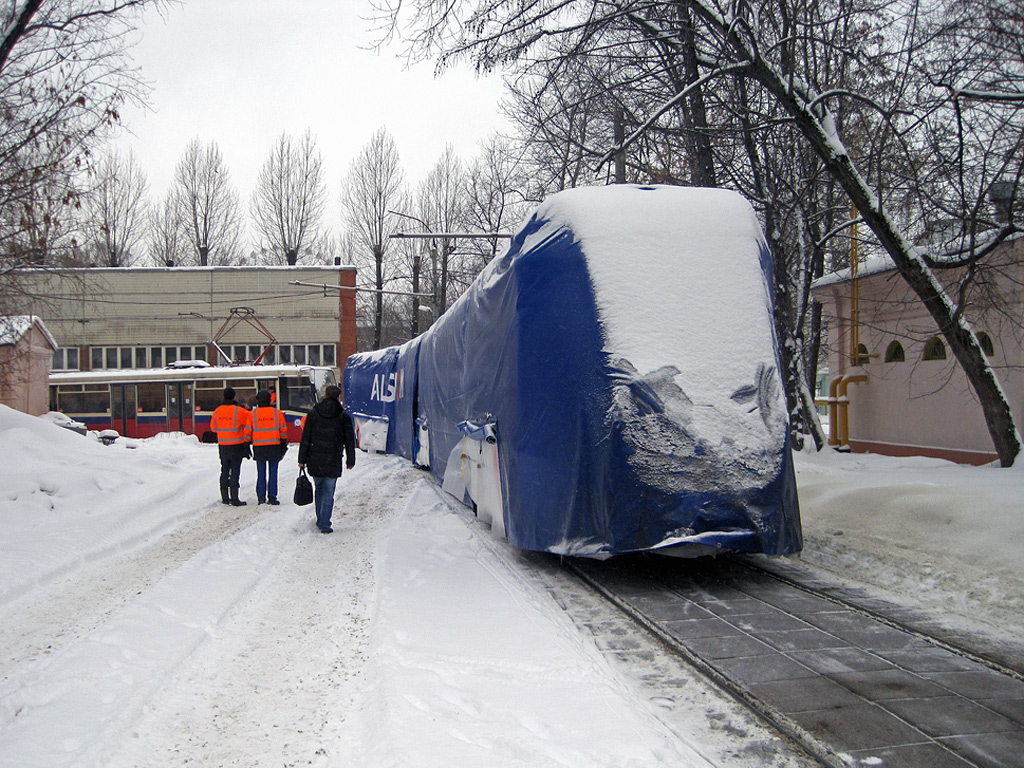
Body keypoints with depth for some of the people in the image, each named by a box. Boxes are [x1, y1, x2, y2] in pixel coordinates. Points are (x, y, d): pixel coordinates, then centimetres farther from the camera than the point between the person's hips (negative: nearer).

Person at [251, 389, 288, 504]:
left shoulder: (253, 414, 1)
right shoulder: (277, 413, 2)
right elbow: (283, 431, 5)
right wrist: (283, 447, 12)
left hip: (259, 448, 0)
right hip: (274, 447, 0)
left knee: (261, 473, 7)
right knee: (273, 472, 4)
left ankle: (261, 497, 5)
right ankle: (272, 497, 2)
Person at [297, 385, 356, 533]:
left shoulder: (313, 414, 2)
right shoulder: (344, 416, 0)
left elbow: (305, 438, 2)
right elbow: (350, 440, 4)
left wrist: (302, 459, 6)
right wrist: (350, 460, 13)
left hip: (314, 460, 2)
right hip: (333, 461, -2)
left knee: (318, 489, 18)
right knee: (328, 493, 2)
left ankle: (320, 520, 23)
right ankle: (324, 525, -1)